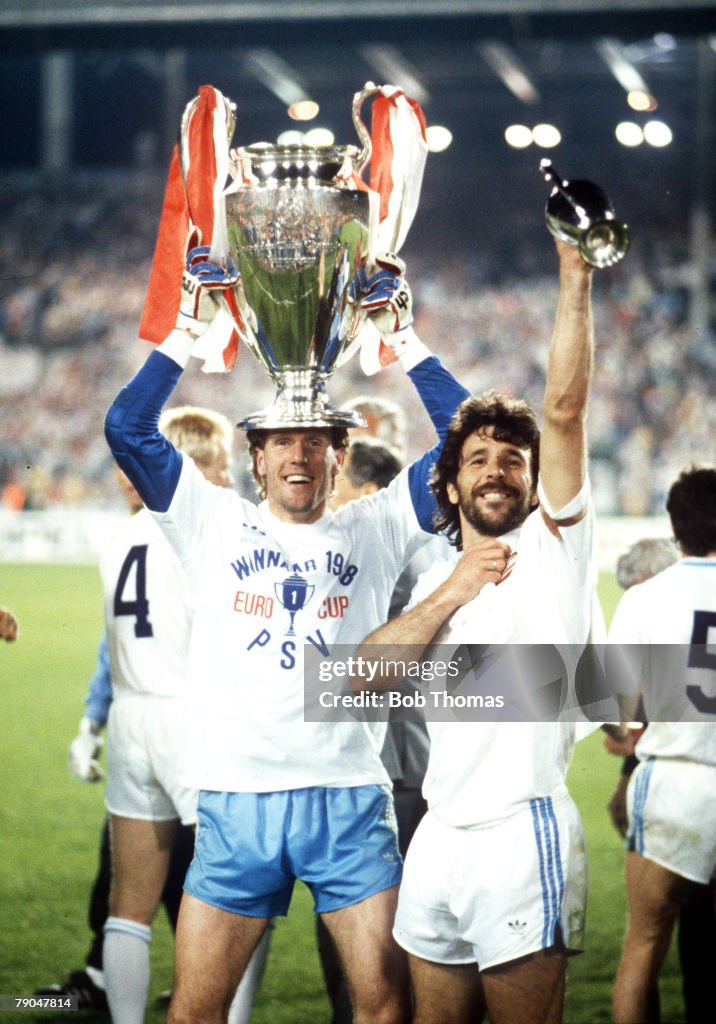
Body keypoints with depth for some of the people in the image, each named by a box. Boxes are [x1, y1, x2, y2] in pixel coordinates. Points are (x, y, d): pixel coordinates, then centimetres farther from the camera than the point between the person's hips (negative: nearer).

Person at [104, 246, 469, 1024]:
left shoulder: (373, 529, 11)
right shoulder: (214, 524, 10)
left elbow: (463, 436, 7)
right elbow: (127, 427, 3)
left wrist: (402, 340, 5)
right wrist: (188, 334, 2)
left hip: (348, 798, 0)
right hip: (235, 803, 0)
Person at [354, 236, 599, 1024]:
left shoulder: (554, 546, 3)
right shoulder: (436, 580, 20)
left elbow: (564, 410, -10)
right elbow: (364, 678, 5)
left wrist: (575, 278, -16)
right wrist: (450, 595, -5)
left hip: (523, 832, -6)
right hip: (440, 836, 6)